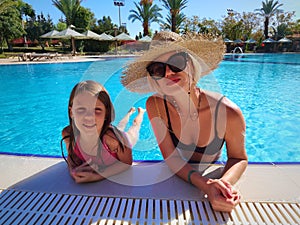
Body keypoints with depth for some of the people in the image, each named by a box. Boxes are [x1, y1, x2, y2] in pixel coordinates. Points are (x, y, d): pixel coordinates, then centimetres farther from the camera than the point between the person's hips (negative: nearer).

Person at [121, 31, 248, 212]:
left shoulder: (228, 113, -25)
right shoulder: (155, 105, -21)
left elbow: (238, 158, -9)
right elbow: (171, 157, -17)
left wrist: (225, 182, -29)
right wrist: (205, 186, -32)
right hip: (177, 176, -1)